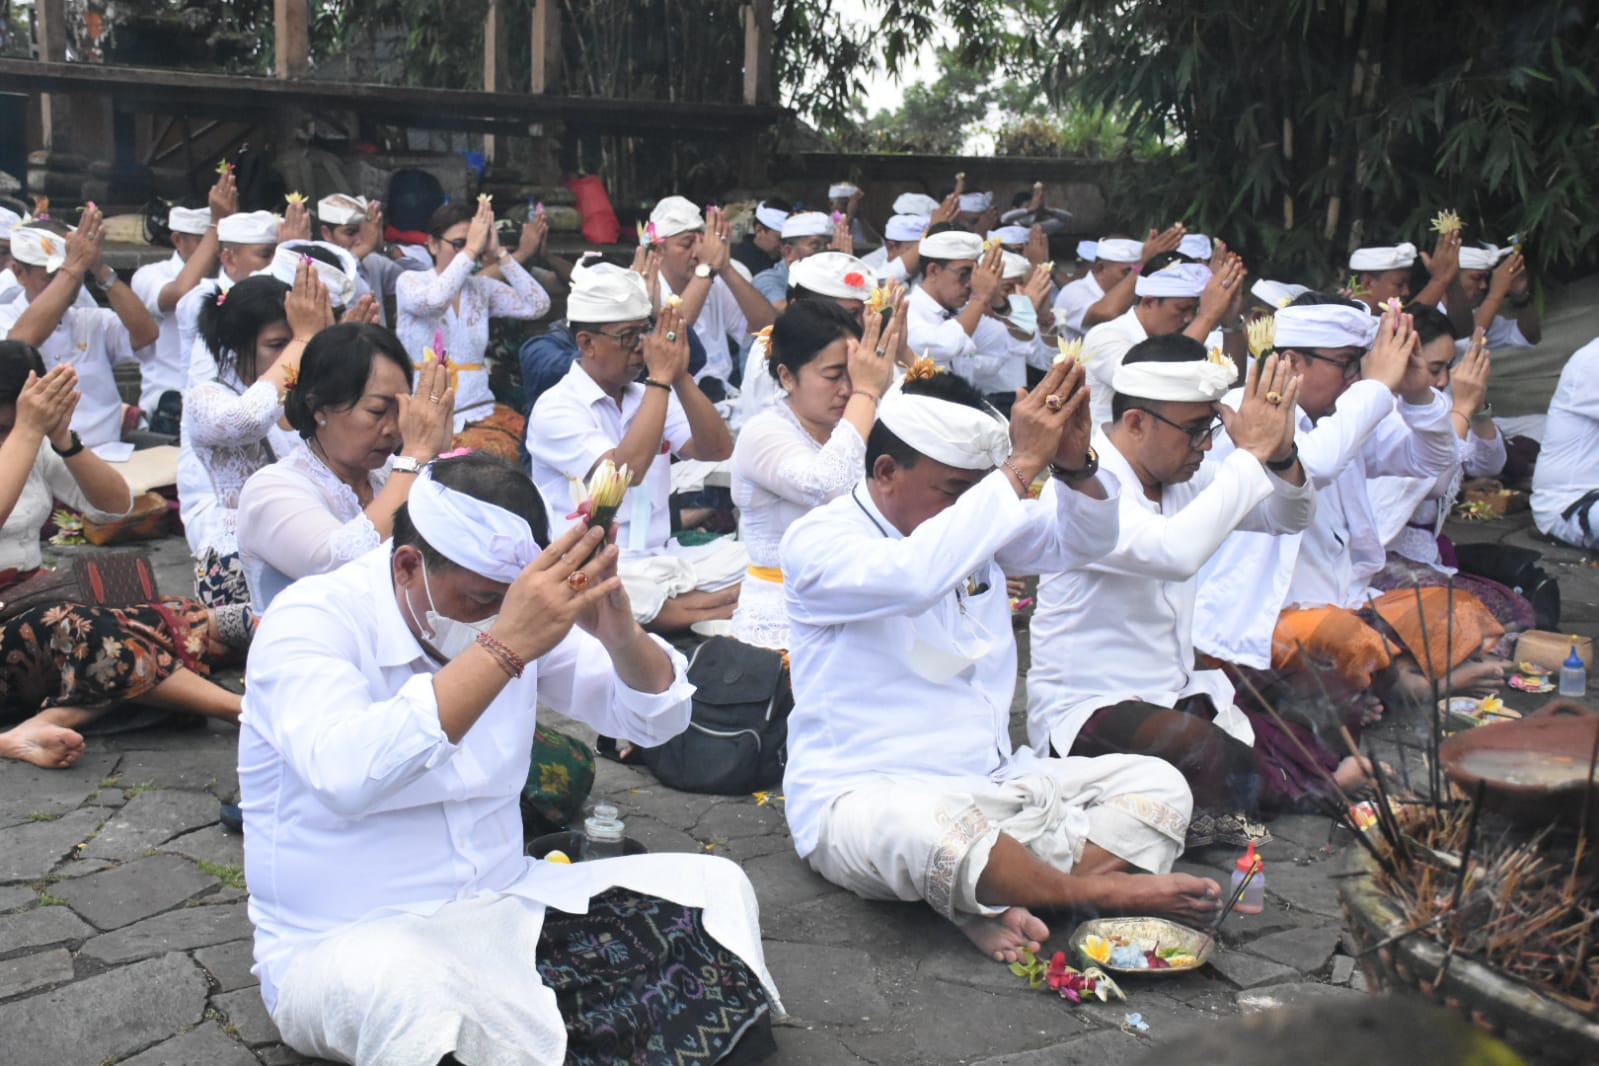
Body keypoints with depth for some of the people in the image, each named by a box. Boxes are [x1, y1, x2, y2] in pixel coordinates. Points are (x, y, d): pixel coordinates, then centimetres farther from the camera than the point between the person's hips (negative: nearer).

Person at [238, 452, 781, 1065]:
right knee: (415, 982, -39)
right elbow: (347, 777, -37)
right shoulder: (309, 621, -16)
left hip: (504, 910, 6)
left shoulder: (522, 618, 1)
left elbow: (656, 719, 1)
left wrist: (618, 631, -20)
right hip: (340, 948, -5)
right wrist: (504, 646, -40)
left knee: (714, 887, -7)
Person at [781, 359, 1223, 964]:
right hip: (863, 796, -8)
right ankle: (1094, 890, -17)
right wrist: (1022, 466, -30)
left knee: (1159, 786, -5)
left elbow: (1080, 541, 10)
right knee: (922, 827, -42)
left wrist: (1074, 465, -12)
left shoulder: (975, 527, 12)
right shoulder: (817, 541, -12)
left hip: (993, 782, 8)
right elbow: (913, 576, -33)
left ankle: (992, 903, -25)